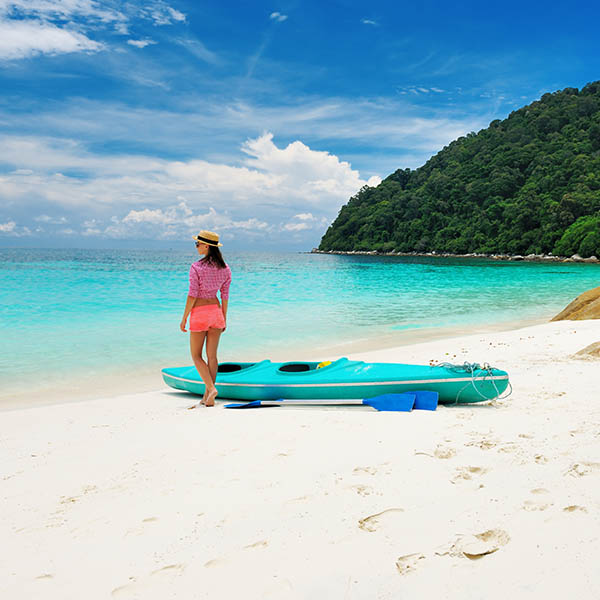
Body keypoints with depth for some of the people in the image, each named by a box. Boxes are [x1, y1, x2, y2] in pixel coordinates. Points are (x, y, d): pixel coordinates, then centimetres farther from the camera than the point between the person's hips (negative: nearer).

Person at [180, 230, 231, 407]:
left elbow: (192, 295, -14)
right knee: (212, 356, 10)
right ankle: (208, 397, 14)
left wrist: (184, 318, -6)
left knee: (196, 355, 8)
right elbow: (225, 295, 7)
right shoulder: (225, 268, 3)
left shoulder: (196, 267, -14)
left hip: (199, 313, -5)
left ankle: (211, 388, -9)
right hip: (216, 311, 5)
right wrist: (224, 318, 15)